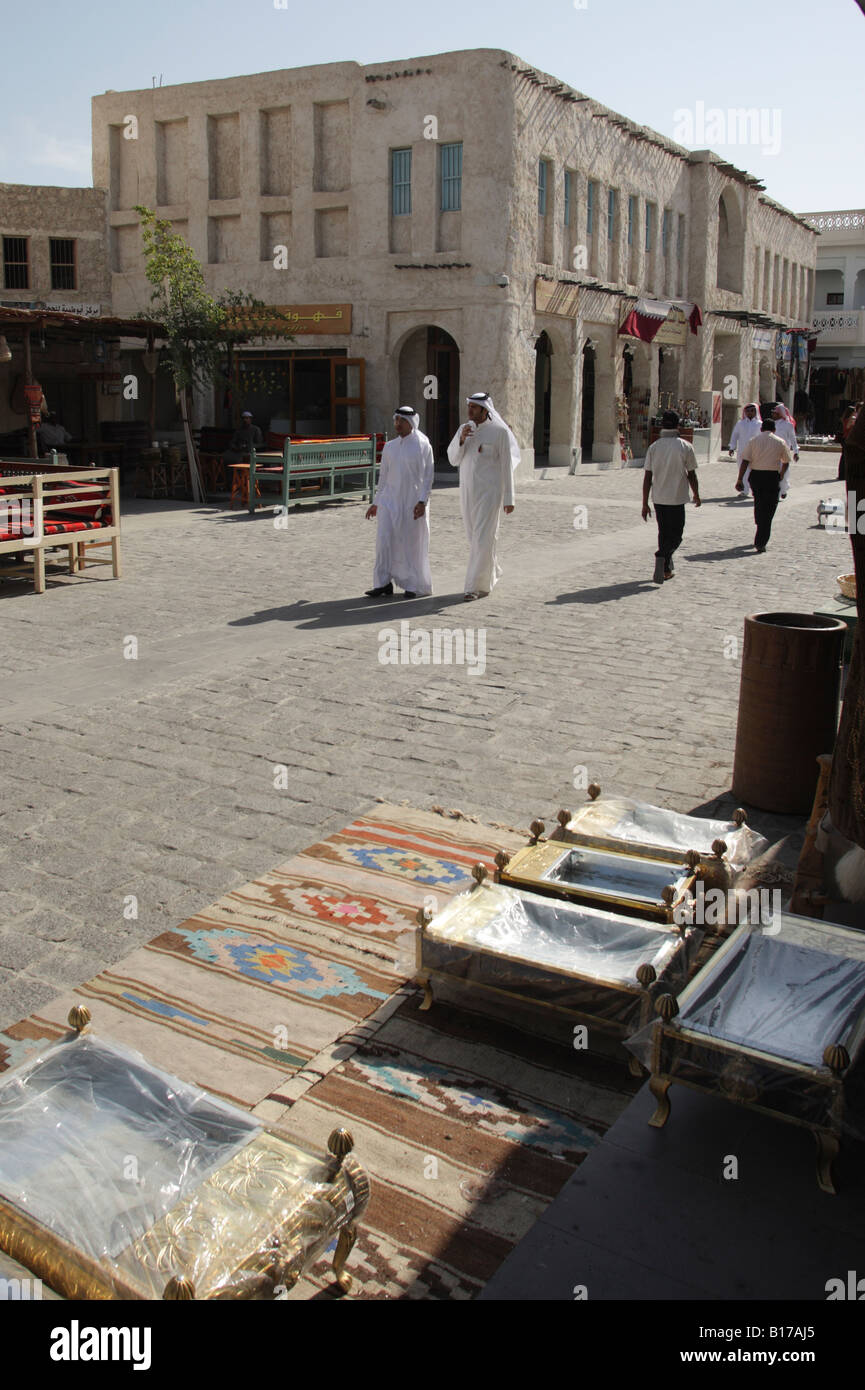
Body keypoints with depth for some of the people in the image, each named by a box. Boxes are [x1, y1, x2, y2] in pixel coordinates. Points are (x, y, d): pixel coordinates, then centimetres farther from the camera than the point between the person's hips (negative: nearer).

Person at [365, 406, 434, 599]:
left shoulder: (423, 446, -2)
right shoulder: (389, 447, 10)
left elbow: (429, 475, -4)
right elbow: (383, 476, 16)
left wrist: (422, 501, -13)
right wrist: (376, 502, 15)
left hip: (413, 502, -3)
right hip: (390, 500, 3)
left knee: (412, 543, 2)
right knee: (384, 540, -7)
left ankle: (412, 585, 14)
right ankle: (384, 583, -4)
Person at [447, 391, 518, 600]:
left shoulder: (499, 432, -8)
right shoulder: (464, 429, 8)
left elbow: (506, 466, -7)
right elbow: (454, 460, 2)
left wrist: (509, 498, -9)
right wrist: (461, 439, -16)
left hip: (490, 492, -6)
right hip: (467, 491, 6)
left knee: (483, 538, -9)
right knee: (475, 538, 14)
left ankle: (478, 585, -4)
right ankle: (493, 572, 34)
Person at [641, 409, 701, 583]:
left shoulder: (653, 447, 0)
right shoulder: (685, 447, -7)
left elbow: (647, 477, -1)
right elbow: (691, 475, -2)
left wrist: (645, 504, 3)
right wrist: (696, 495, 14)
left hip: (658, 498, 4)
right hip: (677, 499, -3)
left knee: (664, 533, 17)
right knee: (676, 535, 4)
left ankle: (666, 570, 24)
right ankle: (662, 557, -22)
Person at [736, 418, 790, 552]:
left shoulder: (754, 441, 4)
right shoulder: (780, 442, 4)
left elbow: (745, 461, -4)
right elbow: (786, 463, 14)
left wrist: (740, 480, -3)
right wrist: (781, 476, 31)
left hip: (755, 475, 2)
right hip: (772, 477, -2)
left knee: (758, 504, 21)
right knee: (768, 509, 0)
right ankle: (761, 543, -7)